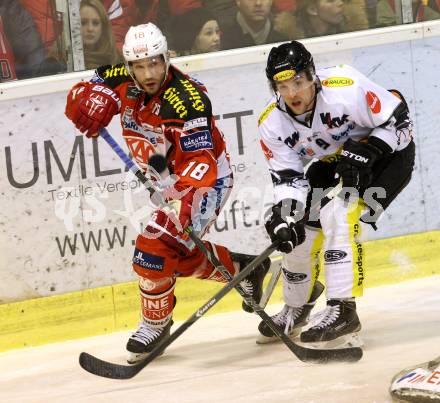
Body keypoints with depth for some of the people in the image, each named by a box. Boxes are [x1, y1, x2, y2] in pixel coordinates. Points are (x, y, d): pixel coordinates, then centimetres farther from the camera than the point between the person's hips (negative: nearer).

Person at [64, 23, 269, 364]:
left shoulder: (187, 99, -31)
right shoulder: (121, 81, -12)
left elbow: (201, 160, -34)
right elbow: (82, 96, 0)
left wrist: (183, 200, -49)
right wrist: (91, 97, -25)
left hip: (207, 178, -8)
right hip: (167, 179, 9)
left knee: (156, 247, -18)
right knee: (182, 254, 19)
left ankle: (156, 323, 2)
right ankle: (245, 269, 42)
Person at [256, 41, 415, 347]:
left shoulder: (345, 89, -33)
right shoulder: (272, 123, -16)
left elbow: (397, 118, -22)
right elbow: (288, 176, -12)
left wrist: (364, 153, -31)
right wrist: (284, 213, -30)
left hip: (388, 152, -6)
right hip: (334, 161, 6)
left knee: (339, 215, -27)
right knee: (300, 230, 2)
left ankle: (343, 310, -24)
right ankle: (297, 309, 28)